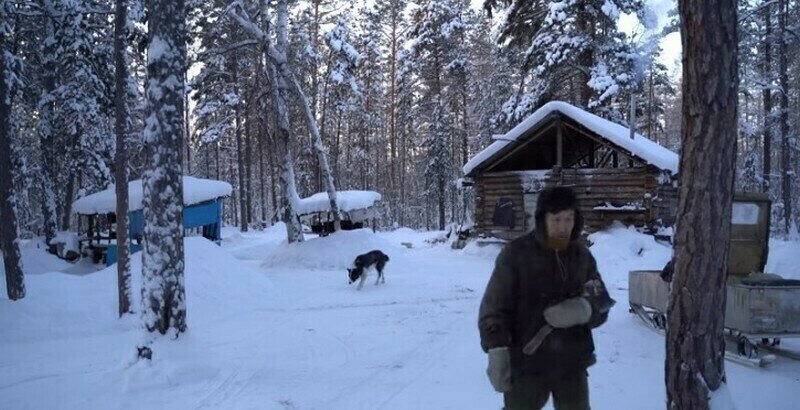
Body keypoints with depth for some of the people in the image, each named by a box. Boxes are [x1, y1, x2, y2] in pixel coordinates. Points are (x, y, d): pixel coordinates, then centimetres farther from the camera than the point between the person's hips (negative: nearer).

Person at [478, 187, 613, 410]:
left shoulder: (582, 255, 2)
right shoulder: (516, 253, -10)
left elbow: (602, 303, 4)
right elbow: (494, 307, -10)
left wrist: (585, 308, -19)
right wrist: (497, 352, -18)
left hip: (572, 363, 4)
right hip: (525, 364, -4)